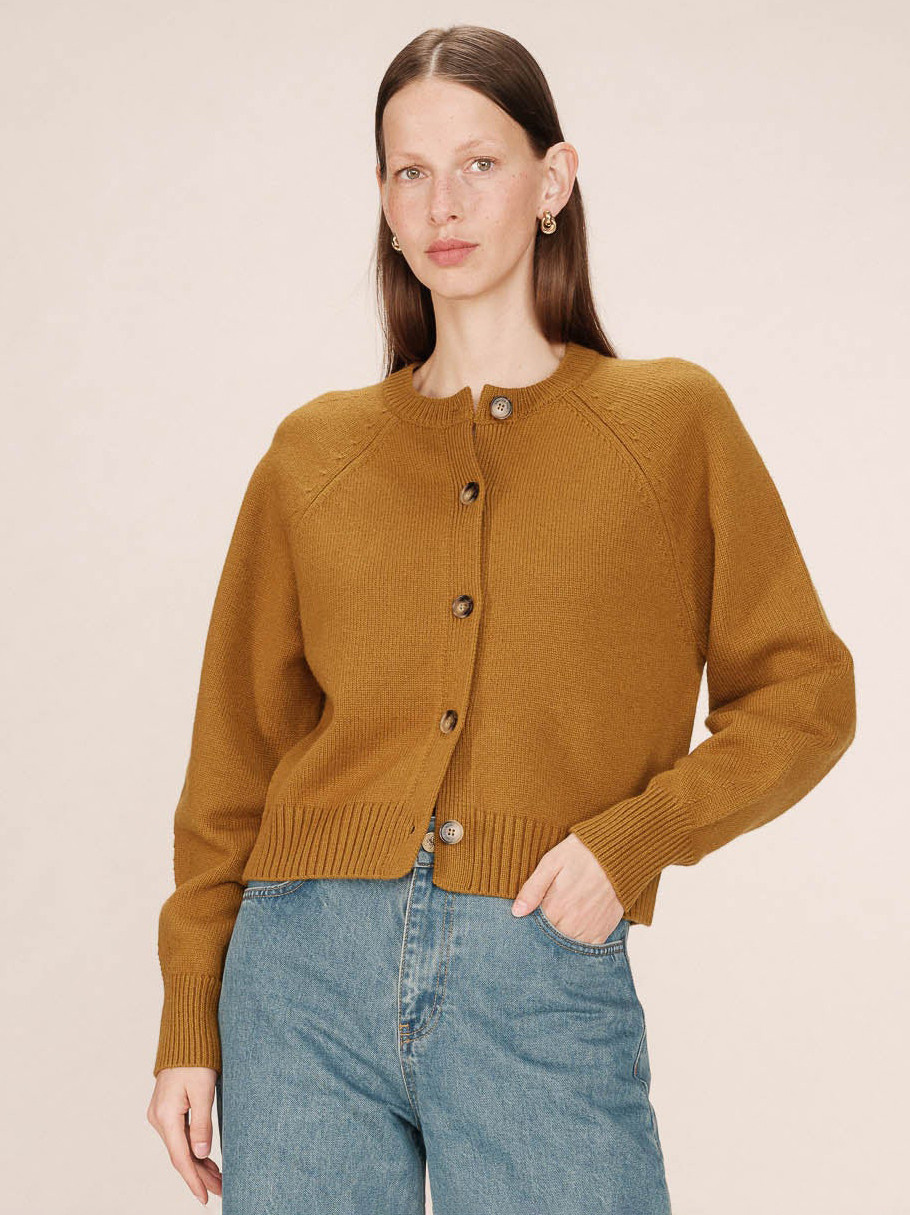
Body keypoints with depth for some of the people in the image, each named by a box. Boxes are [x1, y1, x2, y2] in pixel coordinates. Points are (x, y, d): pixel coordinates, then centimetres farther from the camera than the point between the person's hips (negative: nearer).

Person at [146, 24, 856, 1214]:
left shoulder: (672, 420, 5)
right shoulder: (315, 454, 9)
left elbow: (802, 693, 6)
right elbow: (236, 754, 11)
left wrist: (632, 835, -9)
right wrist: (190, 1026, 8)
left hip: (544, 983, -1)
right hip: (308, 971, 2)